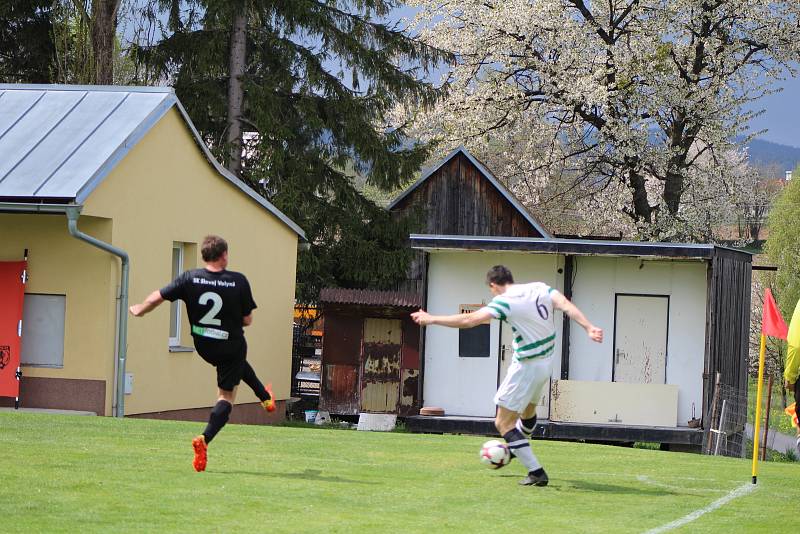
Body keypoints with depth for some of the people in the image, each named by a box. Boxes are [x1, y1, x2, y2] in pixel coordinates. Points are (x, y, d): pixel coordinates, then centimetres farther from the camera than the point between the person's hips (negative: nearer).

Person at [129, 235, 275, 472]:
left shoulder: (190, 279, -12)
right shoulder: (239, 281, -16)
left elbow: (157, 298, -7)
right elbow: (247, 320, -9)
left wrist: (138, 310, 13)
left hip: (203, 345, 4)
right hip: (231, 344, -4)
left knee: (239, 363, 36)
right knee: (226, 395, 6)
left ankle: (265, 397, 53)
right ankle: (204, 440, -11)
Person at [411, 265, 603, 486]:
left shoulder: (504, 301, -17)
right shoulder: (540, 288, 1)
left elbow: (469, 320, -22)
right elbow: (567, 306, -12)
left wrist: (431, 319, -14)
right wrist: (589, 328, -19)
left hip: (526, 366, -8)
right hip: (547, 362, 8)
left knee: (503, 422, 2)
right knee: (528, 409, 31)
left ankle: (536, 472, -3)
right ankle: (515, 449, 56)